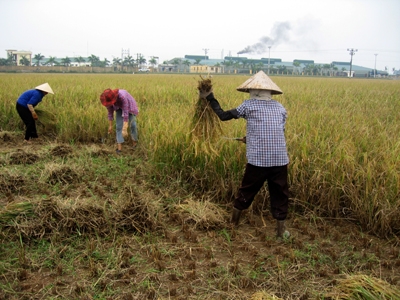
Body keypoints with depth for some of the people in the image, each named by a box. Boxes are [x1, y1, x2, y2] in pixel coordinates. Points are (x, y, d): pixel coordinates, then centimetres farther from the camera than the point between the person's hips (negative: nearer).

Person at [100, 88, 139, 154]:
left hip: (129, 106, -4)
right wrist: (110, 126, -6)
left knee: (132, 124, -3)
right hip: (119, 108, 4)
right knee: (118, 126, -8)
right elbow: (110, 112, -12)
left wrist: (125, 129, -47)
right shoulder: (108, 99, -27)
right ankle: (119, 147, -8)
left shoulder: (122, 97, -43)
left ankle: (135, 142, 20)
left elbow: (125, 113, -44)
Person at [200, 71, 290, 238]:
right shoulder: (280, 108, 11)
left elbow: (223, 116, 4)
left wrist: (210, 98, 18)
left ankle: (233, 223, 32)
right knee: (279, 194, 15)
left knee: (246, 191, 16)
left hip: (257, 160, -2)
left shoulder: (249, 105, 0)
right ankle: (281, 230, 22)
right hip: (280, 160, 2)